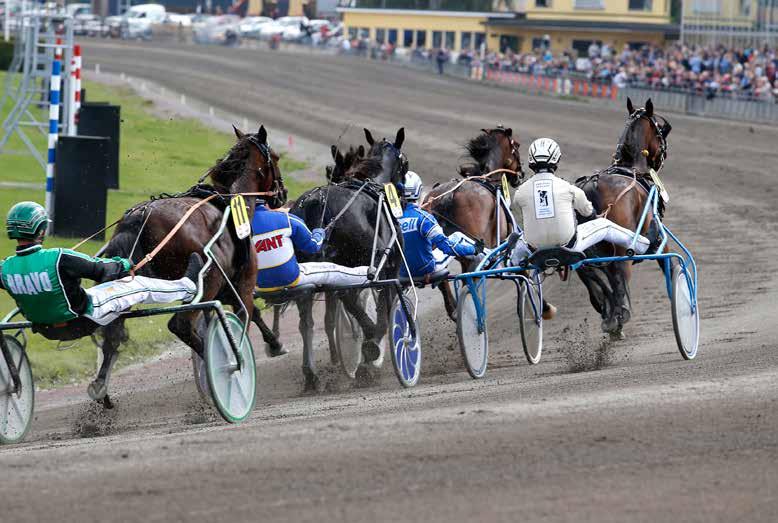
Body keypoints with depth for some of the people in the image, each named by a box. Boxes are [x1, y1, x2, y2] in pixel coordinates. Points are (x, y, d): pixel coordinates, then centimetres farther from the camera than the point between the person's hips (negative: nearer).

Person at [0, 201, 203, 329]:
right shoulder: (59, 259, -34)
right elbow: (100, 270, -19)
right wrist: (125, 264, 3)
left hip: (44, 326, 6)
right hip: (82, 318, -6)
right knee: (140, 285, 9)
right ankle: (187, 286, 31)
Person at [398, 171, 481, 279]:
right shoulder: (422, 217, -23)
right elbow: (446, 246, -22)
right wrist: (473, 250, -8)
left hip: (404, 273, 5)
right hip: (426, 269, -5)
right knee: (458, 236, 15)